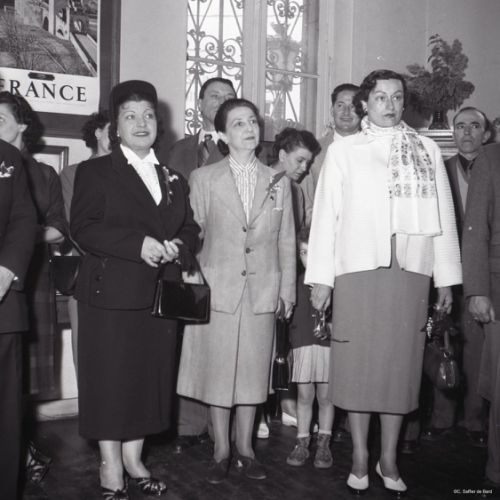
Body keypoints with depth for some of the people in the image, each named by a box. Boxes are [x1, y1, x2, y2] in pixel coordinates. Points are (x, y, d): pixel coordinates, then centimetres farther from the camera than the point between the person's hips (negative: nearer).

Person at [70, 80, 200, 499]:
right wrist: (138, 244, -19)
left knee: (150, 375, 8)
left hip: (161, 295, 5)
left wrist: (178, 245, -7)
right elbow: (82, 228, -9)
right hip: (110, 293, -4)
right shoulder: (95, 171, 2)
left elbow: (191, 229, 17)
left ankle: (133, 459, 24)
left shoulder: (174, 179, 17)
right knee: (109, 378, 1)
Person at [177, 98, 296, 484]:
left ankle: (245, 448, 24)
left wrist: (287, 289, 6)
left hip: (263, 292, 2)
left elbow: (286, 241, 9)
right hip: (217, 289, -1)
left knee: (253, 372, 8)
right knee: (217, 372, 5)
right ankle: (221, 451, 20)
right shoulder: (203, 179, 3)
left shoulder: (278, 182, 9)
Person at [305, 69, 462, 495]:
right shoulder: (343, 151, 9)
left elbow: (444, 214, 8)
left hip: (412, 270, 1)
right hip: (357, 269, -1)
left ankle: (388, 458, 19)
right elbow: (325, 214, 4)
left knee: (401, 362, 5)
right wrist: (320, 277, -2)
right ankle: (360, 457, 17)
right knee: (358, 363, 3)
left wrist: (446, 277, 3)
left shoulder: (427, 149, 12)